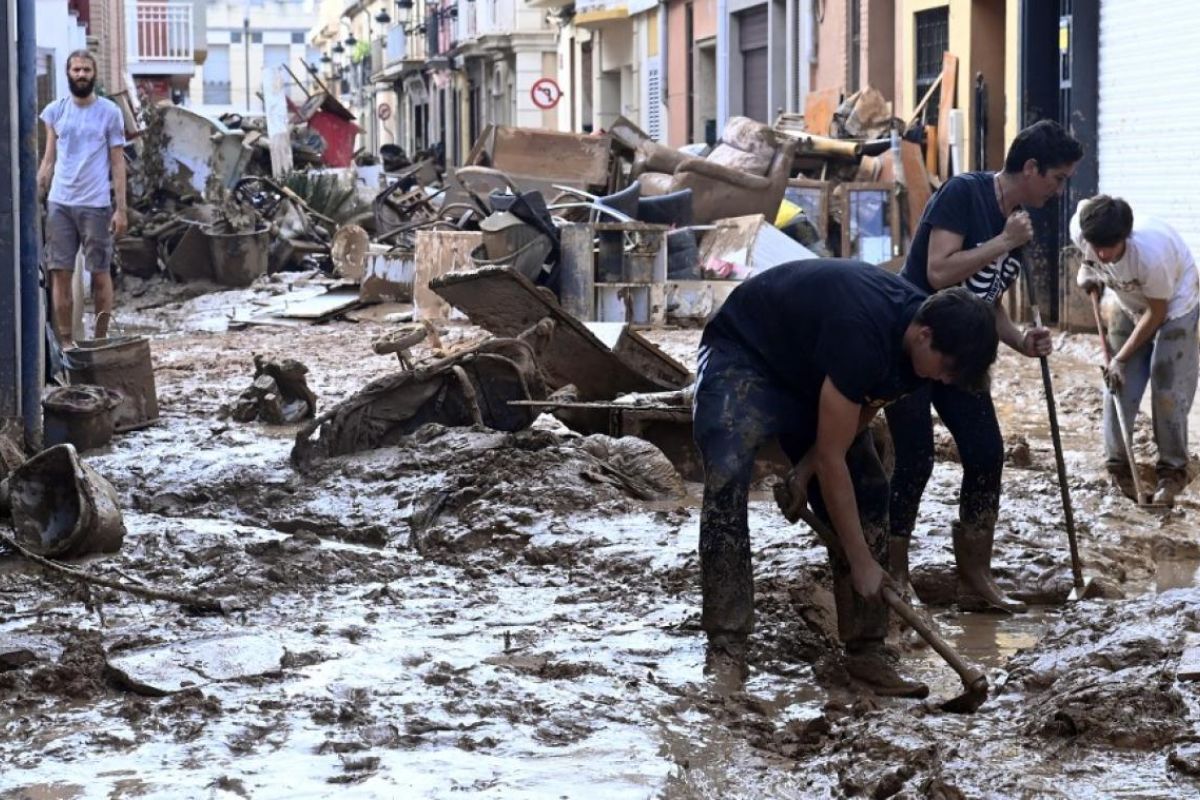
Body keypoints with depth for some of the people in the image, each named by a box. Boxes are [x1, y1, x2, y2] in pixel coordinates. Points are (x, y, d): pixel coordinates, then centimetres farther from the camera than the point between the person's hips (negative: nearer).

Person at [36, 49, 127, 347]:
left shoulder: (109, 112, 1)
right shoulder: (55, 111, 9)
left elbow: (118, 163, 0)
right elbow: (49, 160, 12)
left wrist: (121, 209, -5)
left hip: (96, 205, -3)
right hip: (59, 203, 3)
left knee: (99, 273, 3)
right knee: (60, 273, 2)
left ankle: (101, 340, 12)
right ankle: (65, 342, 8)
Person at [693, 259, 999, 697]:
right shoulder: (862, 334, -39)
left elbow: (857, 418, -2)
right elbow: (831, 460, -33)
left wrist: (803, 474, -14)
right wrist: (861, 563, -29)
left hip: (810, 373, 8)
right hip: (744, 354, -8)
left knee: (867, 492, -4)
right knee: (727, 480, -28)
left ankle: (865, 649, 0)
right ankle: (725, 646, -24)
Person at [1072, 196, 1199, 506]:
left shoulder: (1151, 255, -43)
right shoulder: (1080, 231, -30)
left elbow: (1156, 313, -26)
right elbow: (1084, 207, -1)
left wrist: (1121, 358, -21)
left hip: (1174, 308, -5)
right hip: (1133, 306, 5)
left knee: (1167, 390, -9)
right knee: (1118, 385, 0)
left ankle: (1172, 471, 4)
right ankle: (1118, 466, 13)